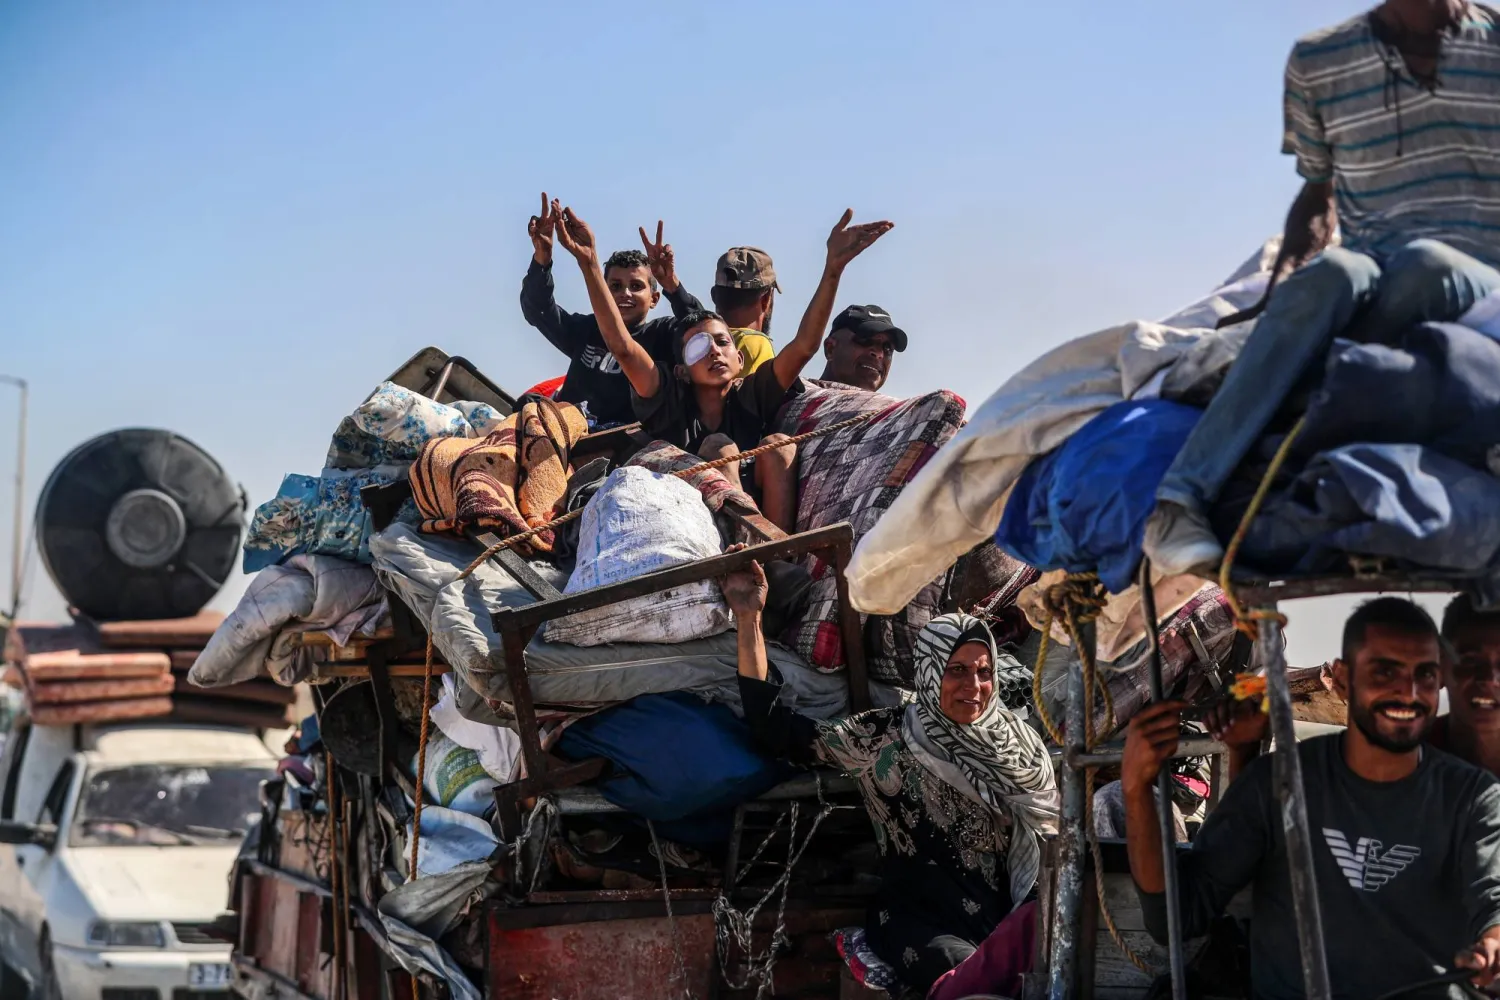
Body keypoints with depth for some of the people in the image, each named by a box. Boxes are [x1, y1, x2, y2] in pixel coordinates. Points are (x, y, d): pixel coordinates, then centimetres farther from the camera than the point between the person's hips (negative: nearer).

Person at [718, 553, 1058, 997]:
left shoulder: (1019, 743, 16)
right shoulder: (886, 738, 7)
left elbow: (1048, 842, 18)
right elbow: (776, 731, 1)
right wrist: (749, 619, -4)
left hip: (1010, 913, 2)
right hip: (923, 917, -2)